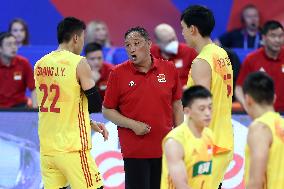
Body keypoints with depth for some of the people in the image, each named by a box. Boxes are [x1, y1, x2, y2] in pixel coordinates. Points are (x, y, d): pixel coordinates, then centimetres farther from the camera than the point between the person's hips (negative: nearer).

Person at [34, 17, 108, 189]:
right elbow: (96, 105, -5)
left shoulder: (40, 65, 10)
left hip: (47, 147, 6)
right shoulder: (78, 63, -9)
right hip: (72, 148, -6)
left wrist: (90, 123, 19)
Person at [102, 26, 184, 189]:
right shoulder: (118, 73, -3)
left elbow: (177, 106, 10)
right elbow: (107, 110, 1)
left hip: (165, 149, 2)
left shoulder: (169, 69, 3)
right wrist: (133, 125, -13)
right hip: (134, 150, -2)